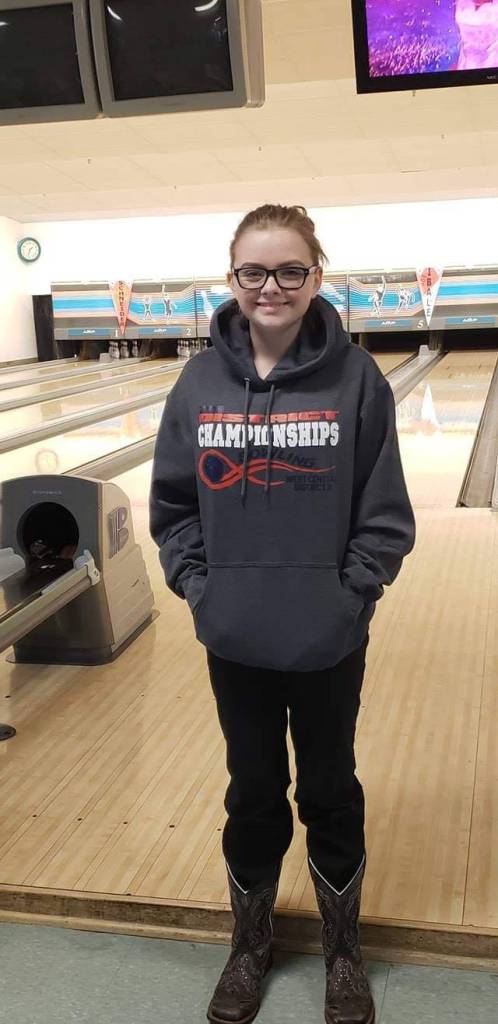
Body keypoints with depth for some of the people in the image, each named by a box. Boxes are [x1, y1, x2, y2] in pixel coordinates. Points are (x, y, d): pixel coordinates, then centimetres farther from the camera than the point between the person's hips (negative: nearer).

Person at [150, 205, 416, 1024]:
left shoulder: (355, 378, -10)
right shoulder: (201, 381, -3)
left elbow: (385, 513, -6)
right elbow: (172, 503, 3)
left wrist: (349, 595, -12)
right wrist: (197, 586, -5)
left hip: (328, 641, -2)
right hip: (234, 639, 2)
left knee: (330, 792, 16)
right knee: (253, 792, 19)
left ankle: (344, 953, 39)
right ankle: (250, 945, 41)